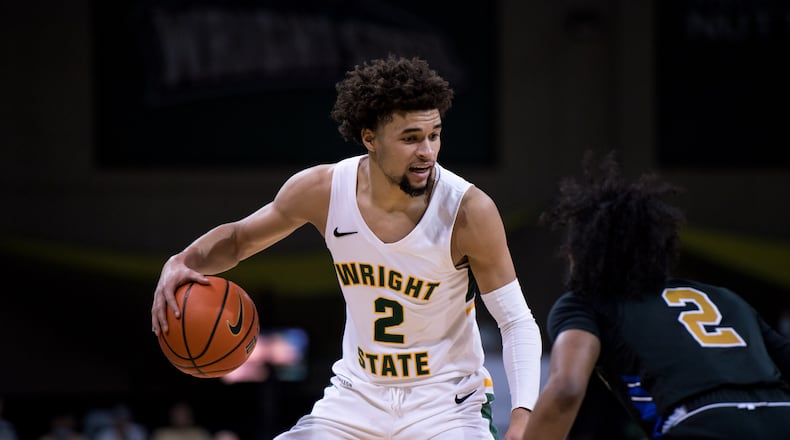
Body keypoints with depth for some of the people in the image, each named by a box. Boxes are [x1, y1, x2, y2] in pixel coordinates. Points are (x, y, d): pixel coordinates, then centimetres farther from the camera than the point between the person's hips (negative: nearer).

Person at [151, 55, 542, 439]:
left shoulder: (469, 212, -20)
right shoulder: (321, 190, -12)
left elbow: (517, 322, -12)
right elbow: (240, 238, 7)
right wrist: (182, 263, -14)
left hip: (446, 405, -3)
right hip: (359, 394, 3)